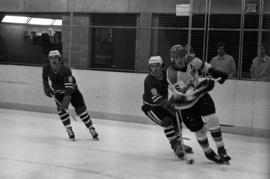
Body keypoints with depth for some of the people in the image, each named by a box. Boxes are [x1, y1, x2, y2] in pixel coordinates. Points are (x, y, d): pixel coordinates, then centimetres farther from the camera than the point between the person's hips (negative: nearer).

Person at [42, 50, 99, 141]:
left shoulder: (66, 70, -35)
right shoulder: (46, 68, -20)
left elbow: (69, 88, -40)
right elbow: (45, 77, 7)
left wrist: (65, 102, -46)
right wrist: (46, 87, 2)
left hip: (72, 89, -3)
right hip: (58, 91, 3)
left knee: (81, 109, -5)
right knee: (61, 109, -18)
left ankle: (92, 129, 9)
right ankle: (69, 130, -8)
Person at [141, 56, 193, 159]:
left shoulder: (165, 74, -6)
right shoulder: (149, 80, -27)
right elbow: (156, 98, -37)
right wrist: (169, 107, -47)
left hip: (162, 105, 8)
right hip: (150, 107, -7)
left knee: (176, 119, 9)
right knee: (167, 120, -26)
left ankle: (179, 144, 31)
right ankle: (175, 147, -22)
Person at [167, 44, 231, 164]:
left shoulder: (190, 60, -14)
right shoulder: (172, 74, -29)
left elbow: (202, 65, 12)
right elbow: (185, 95, -34)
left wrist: (215, 72, 7)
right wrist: (203, 86, -42)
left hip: (200, 95, 3)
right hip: (186, 105, -3)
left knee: (212, 119, -15)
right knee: (199, 130, -1)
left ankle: (221, 149, -4)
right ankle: (208, 152, 25)